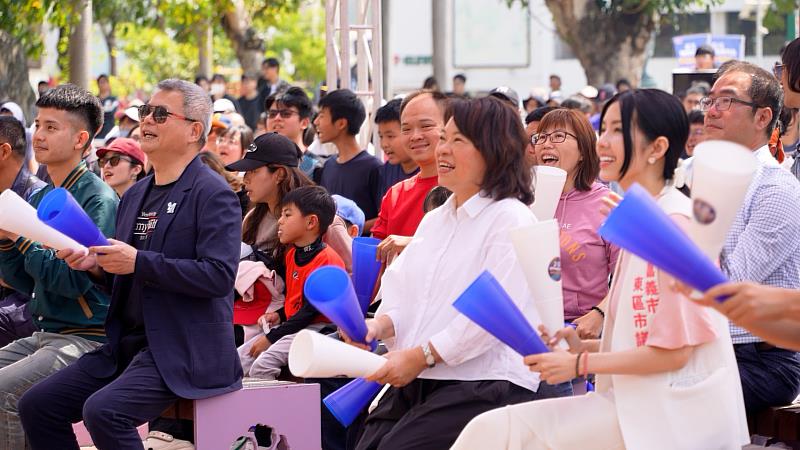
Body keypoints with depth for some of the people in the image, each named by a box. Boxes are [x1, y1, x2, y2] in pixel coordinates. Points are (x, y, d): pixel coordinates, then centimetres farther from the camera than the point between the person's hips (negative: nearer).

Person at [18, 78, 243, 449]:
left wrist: (138, 262, -21)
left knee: (103, 410, -29)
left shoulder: (213, 195, -9)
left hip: (184, 350, -8)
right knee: (36, 405, -1)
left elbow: (219, 275, -20)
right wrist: (95, 265, 1)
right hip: (128, 345, 9)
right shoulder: (135, 195, 17)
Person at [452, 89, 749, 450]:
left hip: (670, 413, -9)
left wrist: (580, 364, -9)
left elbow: (673, 350, -16)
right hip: (636, 399, 9)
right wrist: (583, 346, 5)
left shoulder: (676, 222, -14)